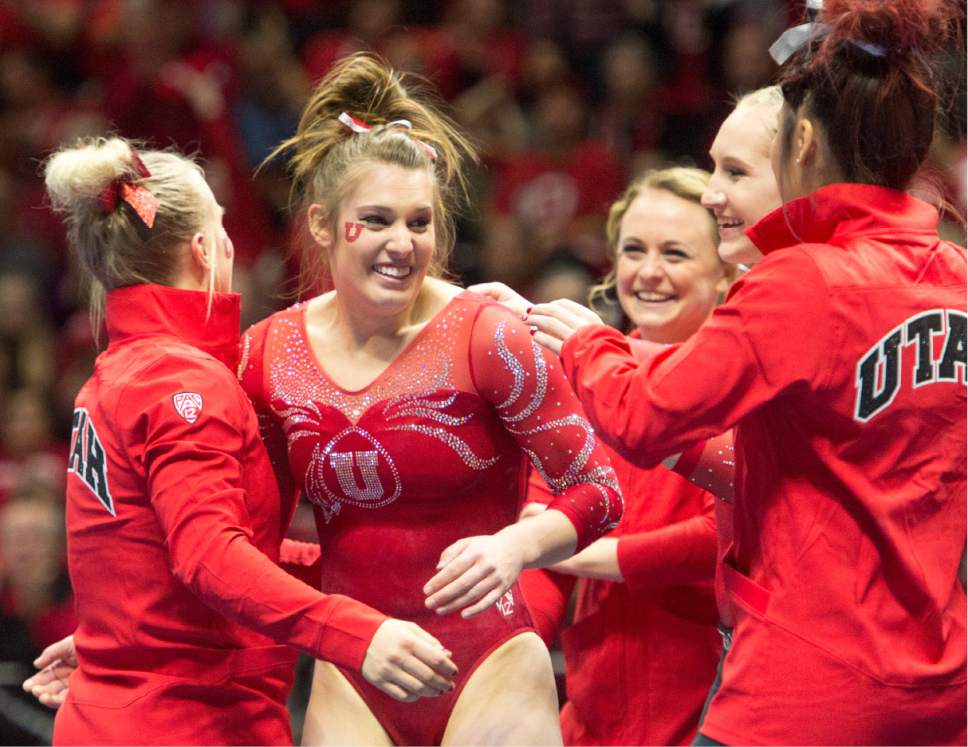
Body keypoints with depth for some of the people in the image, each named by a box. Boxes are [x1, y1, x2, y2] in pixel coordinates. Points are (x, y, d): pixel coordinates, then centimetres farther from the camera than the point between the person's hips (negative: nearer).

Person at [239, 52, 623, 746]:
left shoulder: (485, 337, -11)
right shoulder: (270, 353, 0)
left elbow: (598, 491, -7)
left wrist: (514, 546, -26)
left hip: (486, 671, -3)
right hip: (350, 681, 3)